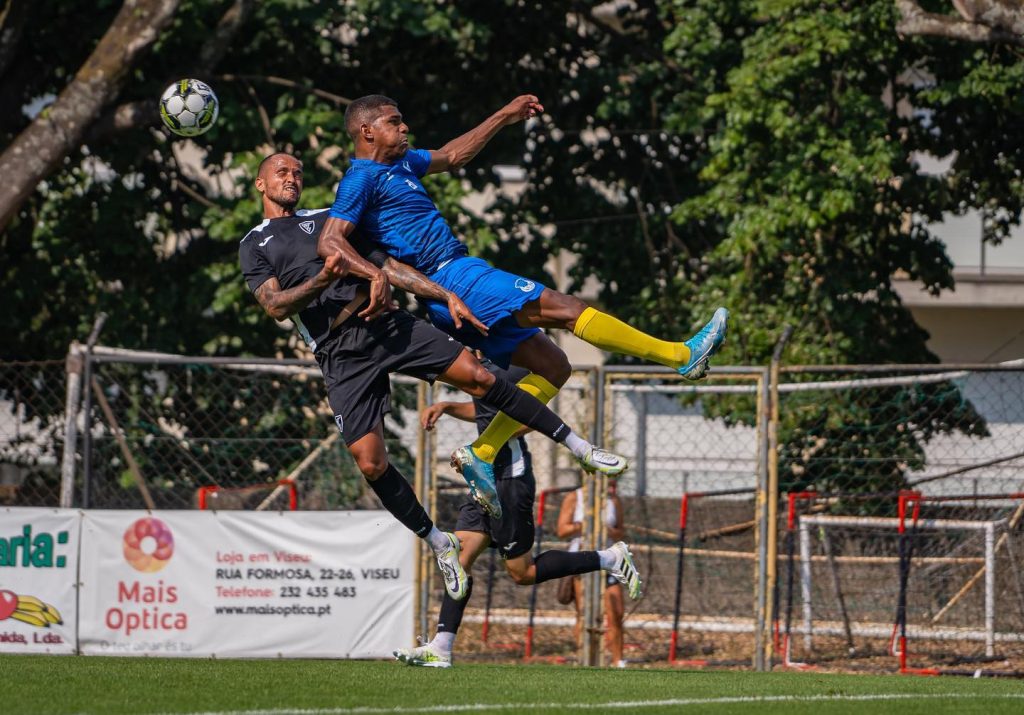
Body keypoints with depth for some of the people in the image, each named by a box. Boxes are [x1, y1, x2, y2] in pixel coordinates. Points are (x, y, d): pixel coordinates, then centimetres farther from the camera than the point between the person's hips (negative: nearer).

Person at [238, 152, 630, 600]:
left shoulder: (327, 219, 22)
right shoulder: (253, 247, 13)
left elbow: (385, 264, 18)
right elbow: (275, 306, -2)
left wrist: (447, 297, 8)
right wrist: (322, 280, -20)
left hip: (388, 323, 2)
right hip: (342, 354, -2)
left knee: (479, 378, -9)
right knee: (369, 462, -13)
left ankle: (577, 446, 2)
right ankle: (438, 543, 4)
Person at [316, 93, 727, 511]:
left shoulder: (400, 163, 22)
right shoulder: (362, 178, -7)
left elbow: (451, 156, 36)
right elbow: (330, 242, -17)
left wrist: (504, 117, 35)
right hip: (453, 279, -11)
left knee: (551, 366, 7)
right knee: (565, 309, -13)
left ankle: (480, 455, 1)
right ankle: (682, 356, -14)